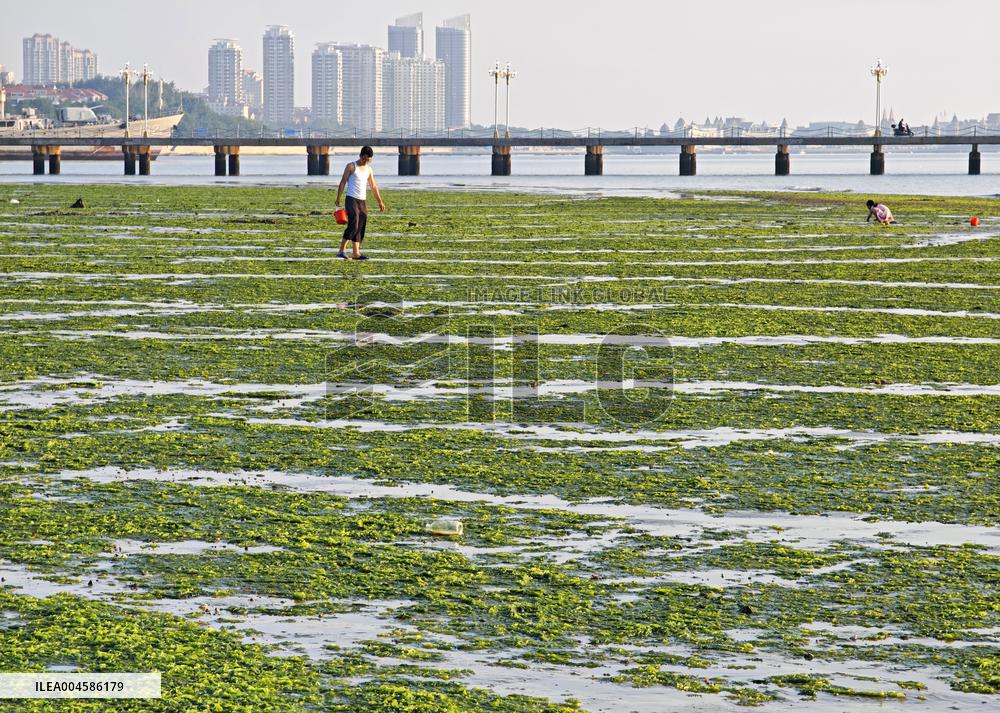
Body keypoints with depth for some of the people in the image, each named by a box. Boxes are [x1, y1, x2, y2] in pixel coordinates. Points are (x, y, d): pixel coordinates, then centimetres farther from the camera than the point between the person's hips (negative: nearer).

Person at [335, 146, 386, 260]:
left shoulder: (369, 169, 13)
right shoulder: (351, 166, -3)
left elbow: (374, 187, 21)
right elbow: (342, 183, -4)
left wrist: (380, 202, 20)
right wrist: (338, 200, -10)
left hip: (363, 201, 6)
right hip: (351, 199, -6)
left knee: (361, 227, 4)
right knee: (353, 226, -18)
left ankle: (356, 253, 8)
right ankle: (342, 250, -17)